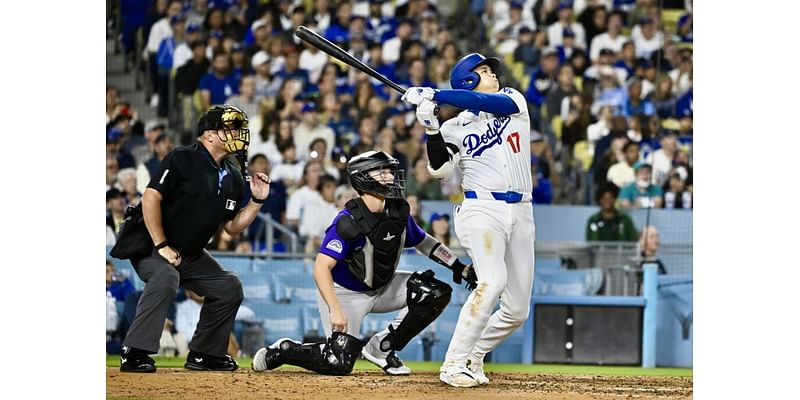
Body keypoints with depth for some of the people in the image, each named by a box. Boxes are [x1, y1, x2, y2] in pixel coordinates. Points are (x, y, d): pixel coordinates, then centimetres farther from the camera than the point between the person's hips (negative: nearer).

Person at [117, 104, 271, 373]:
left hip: (192, 255, 9)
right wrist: (161, 246, -24)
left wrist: (257, 200, -2)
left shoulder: (233, 177, 6)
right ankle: (135, 354, -34)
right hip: (150, 247, -9)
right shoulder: (183, 160, -17)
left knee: (229, 287, 7)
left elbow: (232, 227, 11)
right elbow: (151, 198, -23)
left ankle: (204, 354, 18)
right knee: (165, 278, -35)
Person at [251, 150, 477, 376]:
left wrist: (461, 268, 6)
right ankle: (282, 351, 8)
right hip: (346, 294, -7)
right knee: (339, 363, -20)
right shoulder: (349, 221, -26)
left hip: (382, 289, 7)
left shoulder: (398, 212, -4)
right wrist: (335, 309, -40)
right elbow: (321, 267, -30)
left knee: (437, 293, -9)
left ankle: (382, 347, 0)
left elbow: (424, 242, 13)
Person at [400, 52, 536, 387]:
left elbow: (493, 104, -12)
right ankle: (453, 365, -26)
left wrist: (434, 95, -17)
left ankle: (472, 357, 23)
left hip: (521, 214, 4)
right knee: (492, 280, -29)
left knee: (517, 310, 3)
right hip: (482, 209, -4)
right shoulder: (456, 127, 5)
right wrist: (431, 127, -21)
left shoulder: (513, 100, 12)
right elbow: (439, 169, -9)